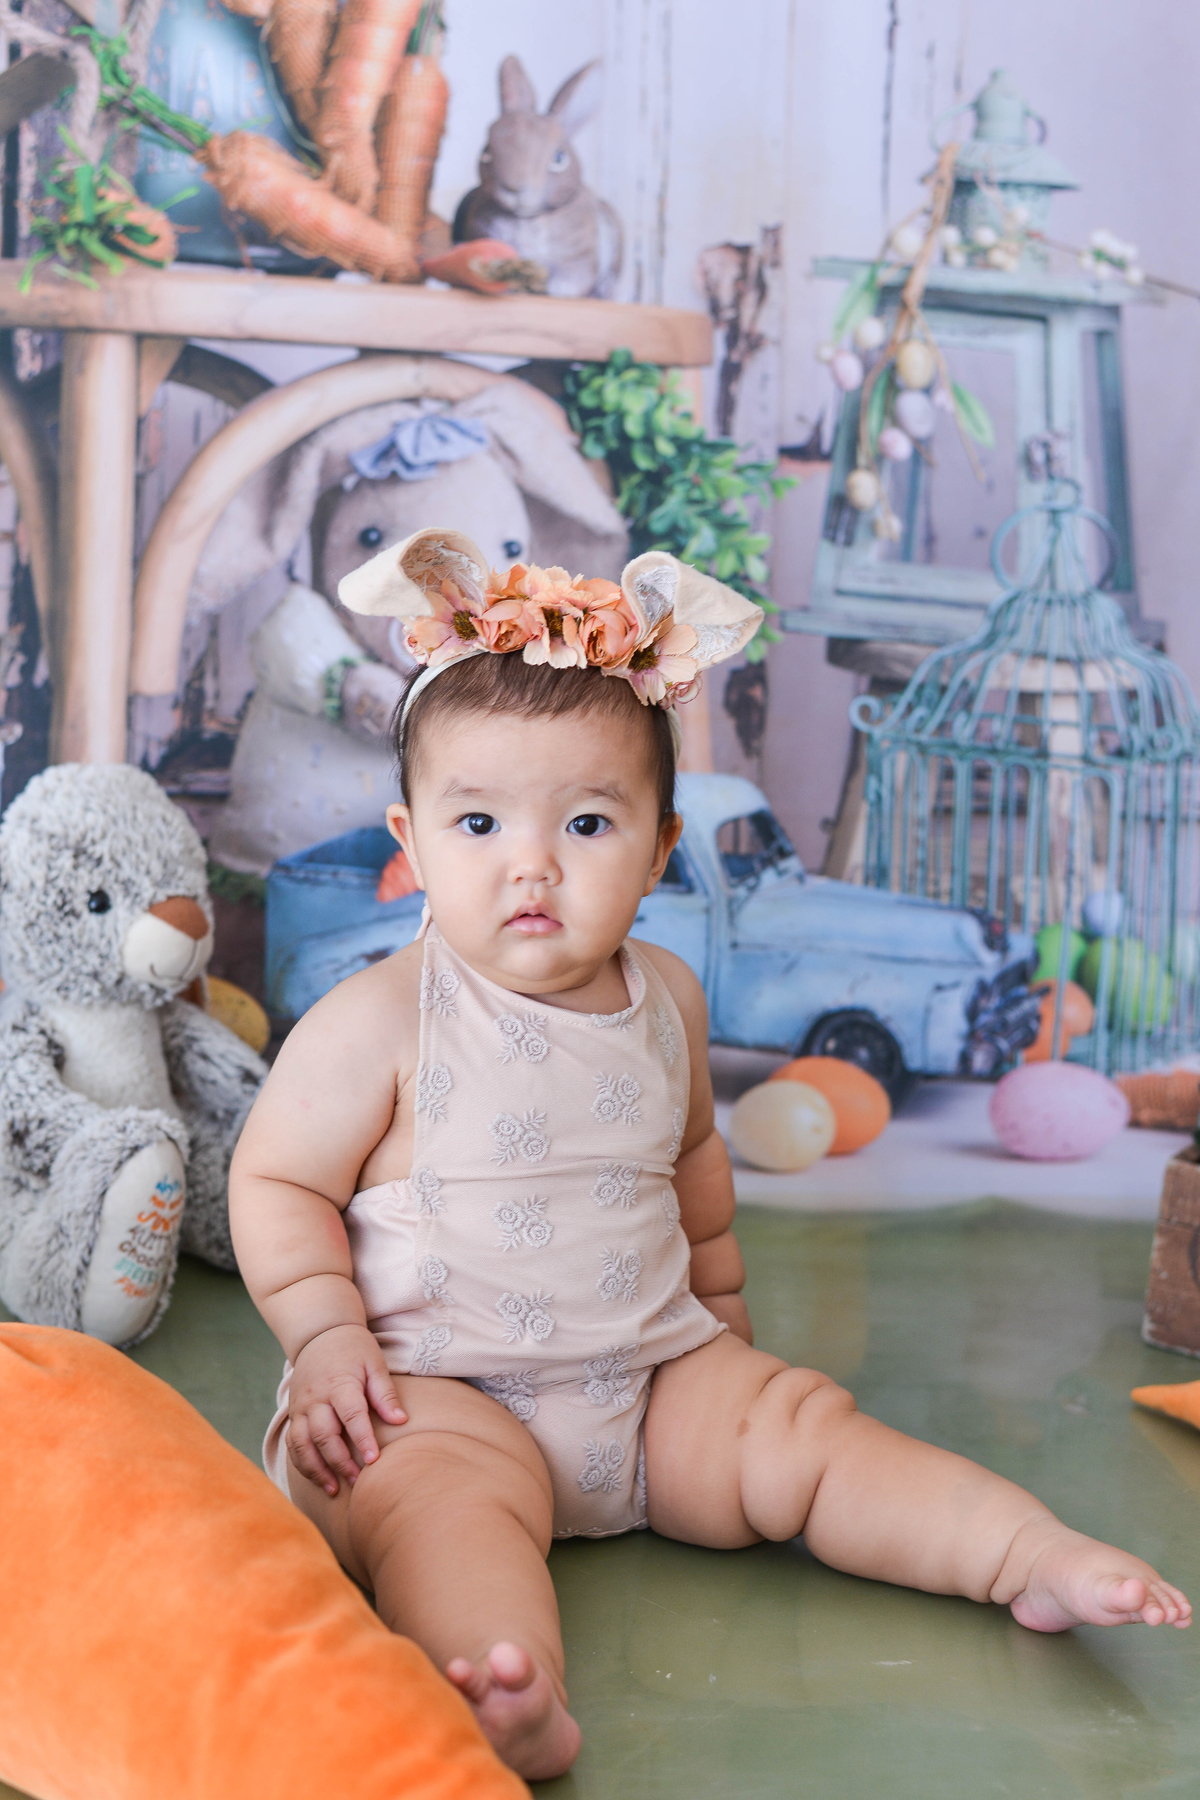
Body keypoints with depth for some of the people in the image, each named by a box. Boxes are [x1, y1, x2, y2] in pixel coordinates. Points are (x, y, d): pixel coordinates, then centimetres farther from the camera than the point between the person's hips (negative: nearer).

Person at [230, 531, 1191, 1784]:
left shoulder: (665, 1001, 5)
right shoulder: (378, 1023, -12)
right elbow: (277, 1181, -5)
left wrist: (717, 1299, 29)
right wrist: (326, 1334, -15)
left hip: (653, 1370, 6)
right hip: (437, 1388, -5)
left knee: (801, 1429, -9)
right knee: (439, 1491, -34)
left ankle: (1033, 1555, -9)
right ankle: (510, 1694, -58)